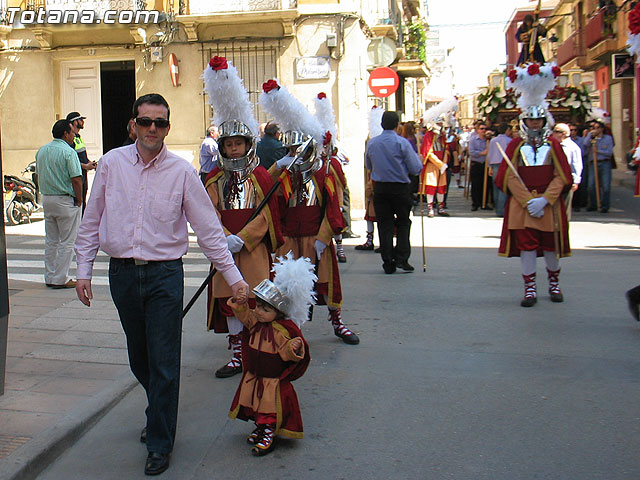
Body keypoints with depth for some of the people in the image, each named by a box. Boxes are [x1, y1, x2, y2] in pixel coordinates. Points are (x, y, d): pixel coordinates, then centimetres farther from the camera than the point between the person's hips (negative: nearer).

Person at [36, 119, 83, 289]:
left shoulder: (41, 151, 11)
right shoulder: (68, 152, -14)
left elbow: (39, 175, 16)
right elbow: (76, 179, -18)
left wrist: (47, 193, 19)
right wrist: (79, 200, -8)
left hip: (46, 199, 8)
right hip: (65, 200, -8)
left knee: (51, 240, 15)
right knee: (67, 241, 0)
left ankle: (50, 277, 19)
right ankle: (60, 279, 2)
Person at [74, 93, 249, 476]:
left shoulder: (182, 171, -3)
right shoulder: (112, 163, 3)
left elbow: (208, 227, 0)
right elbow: (92, 220, 10)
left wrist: (233, 276, -3)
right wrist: (84, 269, 6)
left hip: (165, 274, -3)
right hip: (122, 272, 3)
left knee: (164, 362, -1)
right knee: (139, 358, 15)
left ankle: (160, 444, 14)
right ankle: (159, 415, 41)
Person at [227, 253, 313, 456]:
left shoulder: (284, 330, -21)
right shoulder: (254, 321, -2)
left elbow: (287, 353, -19)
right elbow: (243, 314, 14)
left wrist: (294, 348, -40)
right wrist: (240, 303, -4)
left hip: (274, 380, -7)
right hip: (253, 377, 7)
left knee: (270, 408, -1)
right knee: (254, 405, 19)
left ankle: (268, 435, 13)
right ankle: (260, 427, 38)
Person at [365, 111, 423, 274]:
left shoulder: (371, 143, 1)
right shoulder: (402, 143, -11)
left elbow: (369, 166, 16)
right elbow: (416, 168, -8)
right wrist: (416, 156, 11)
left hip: (379, 188, 3)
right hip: (400, 188, -3)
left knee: (385, 225, 7)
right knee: (403, 223, 10)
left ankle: (388, 263, 8)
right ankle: (401, 258, 1)